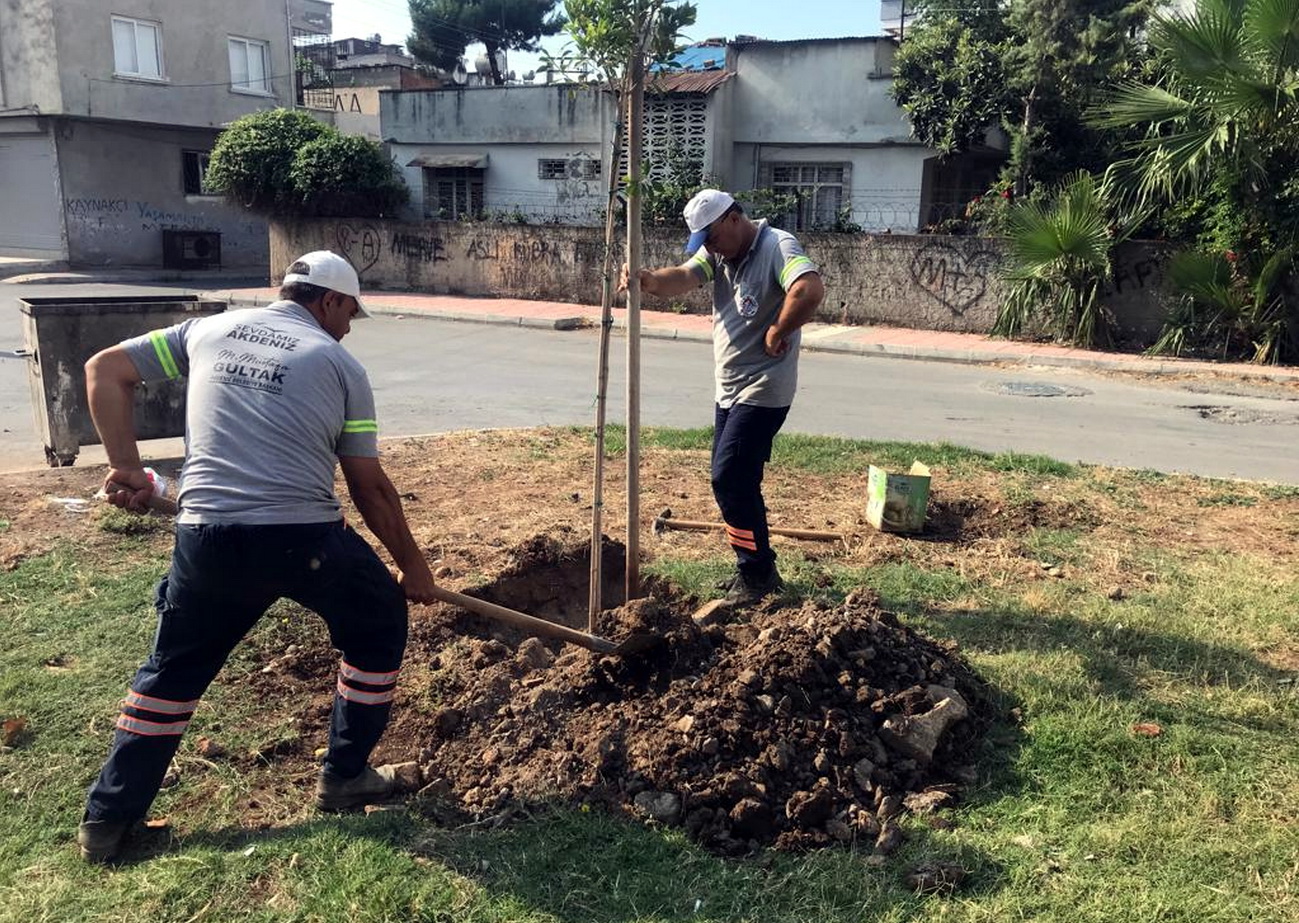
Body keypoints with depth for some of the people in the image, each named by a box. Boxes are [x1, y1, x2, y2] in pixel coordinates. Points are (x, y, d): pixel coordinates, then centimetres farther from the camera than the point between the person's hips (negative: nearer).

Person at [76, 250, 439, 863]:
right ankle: (345, 777, 29)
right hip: (304, 538, -3)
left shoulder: (209, 330, 16)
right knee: (379, 626, 22)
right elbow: (371, 488, 8)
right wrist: (413, 565, 18)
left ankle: (107, 821, 29)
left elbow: (104, 371, 15)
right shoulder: (341, 364, 7)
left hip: (207, 538, 4)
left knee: (173, 668, 24)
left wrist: (126, 467, 11)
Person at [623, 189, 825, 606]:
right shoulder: (716, 252, 9)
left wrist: (777, 334, -22)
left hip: (763, 390, -9)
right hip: (729, 388, 9)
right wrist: (650, 280, -29)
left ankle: (758, 574, 3)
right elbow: (682, 278, -9)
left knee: (729, 478, -11)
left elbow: (810, 290, -34)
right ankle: (756, 569, 26)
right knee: (735, 480, 13)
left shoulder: (777, 246, -15)